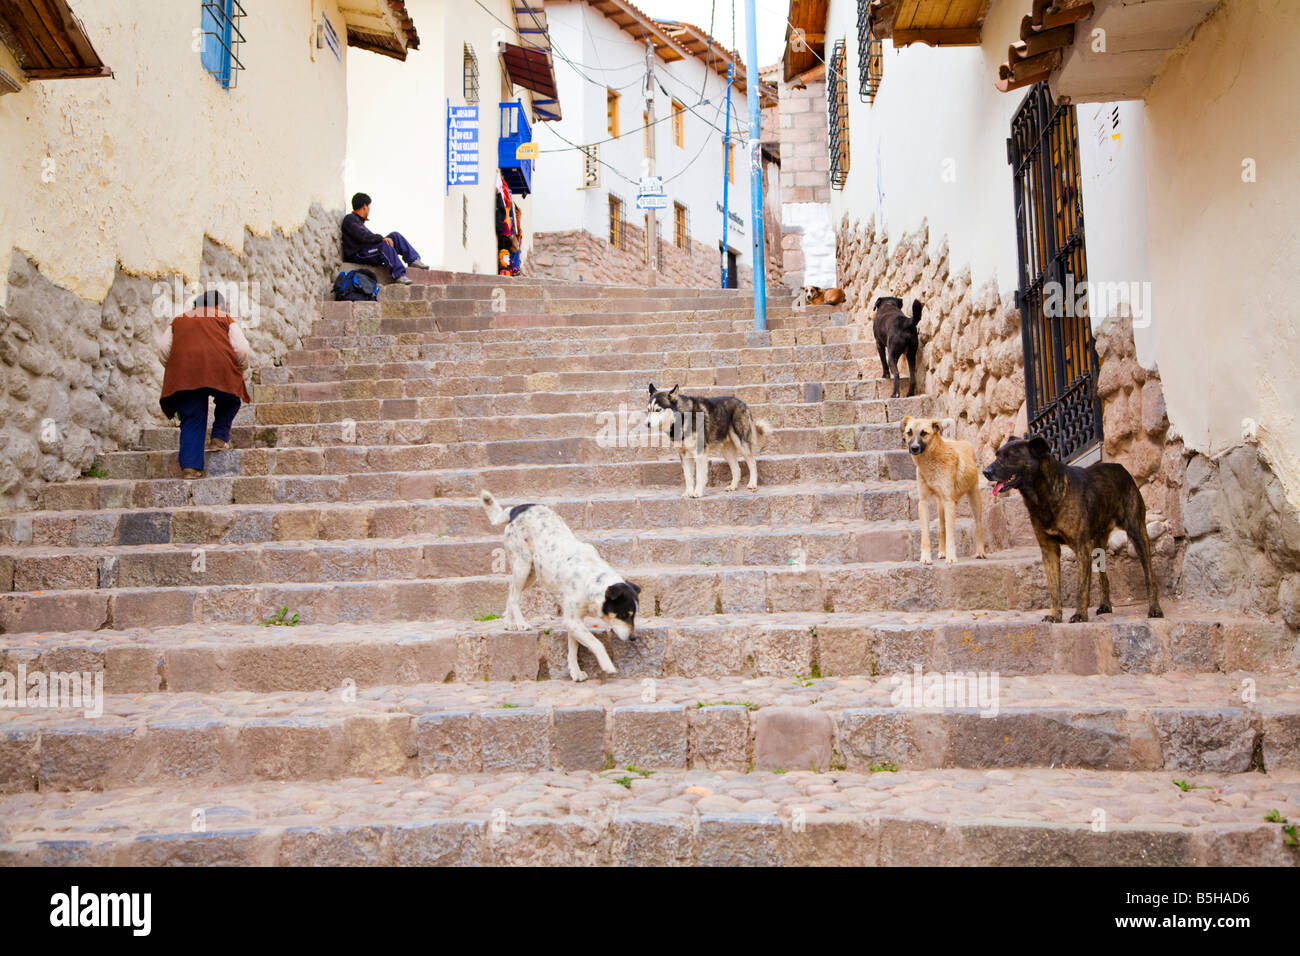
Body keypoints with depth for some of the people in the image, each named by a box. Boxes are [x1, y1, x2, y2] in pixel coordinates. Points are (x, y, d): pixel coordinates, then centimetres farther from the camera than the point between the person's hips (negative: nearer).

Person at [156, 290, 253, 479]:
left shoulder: (178, 320, 27)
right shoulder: (225, 319, 20)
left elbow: (163, 347, 14)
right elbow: (242, 348, 7)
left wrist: (172, 368, 24)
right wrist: (241, 368, 23)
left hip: (183, 371, 2)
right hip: (220, 366, -2)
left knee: (191, 420, 1)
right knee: (229, 401, 25)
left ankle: (190, 466, -10)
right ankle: (219, 438, 10)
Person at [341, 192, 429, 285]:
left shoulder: (358, 220, 26)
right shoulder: (350, 219, -6)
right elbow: (362, 236, -20)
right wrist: (381, 238, -19)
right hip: (357, 255, -10)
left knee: (395, 236, 1)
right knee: (385, 244, -33)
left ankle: (414, 260, -6)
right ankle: (399, 275, -39)